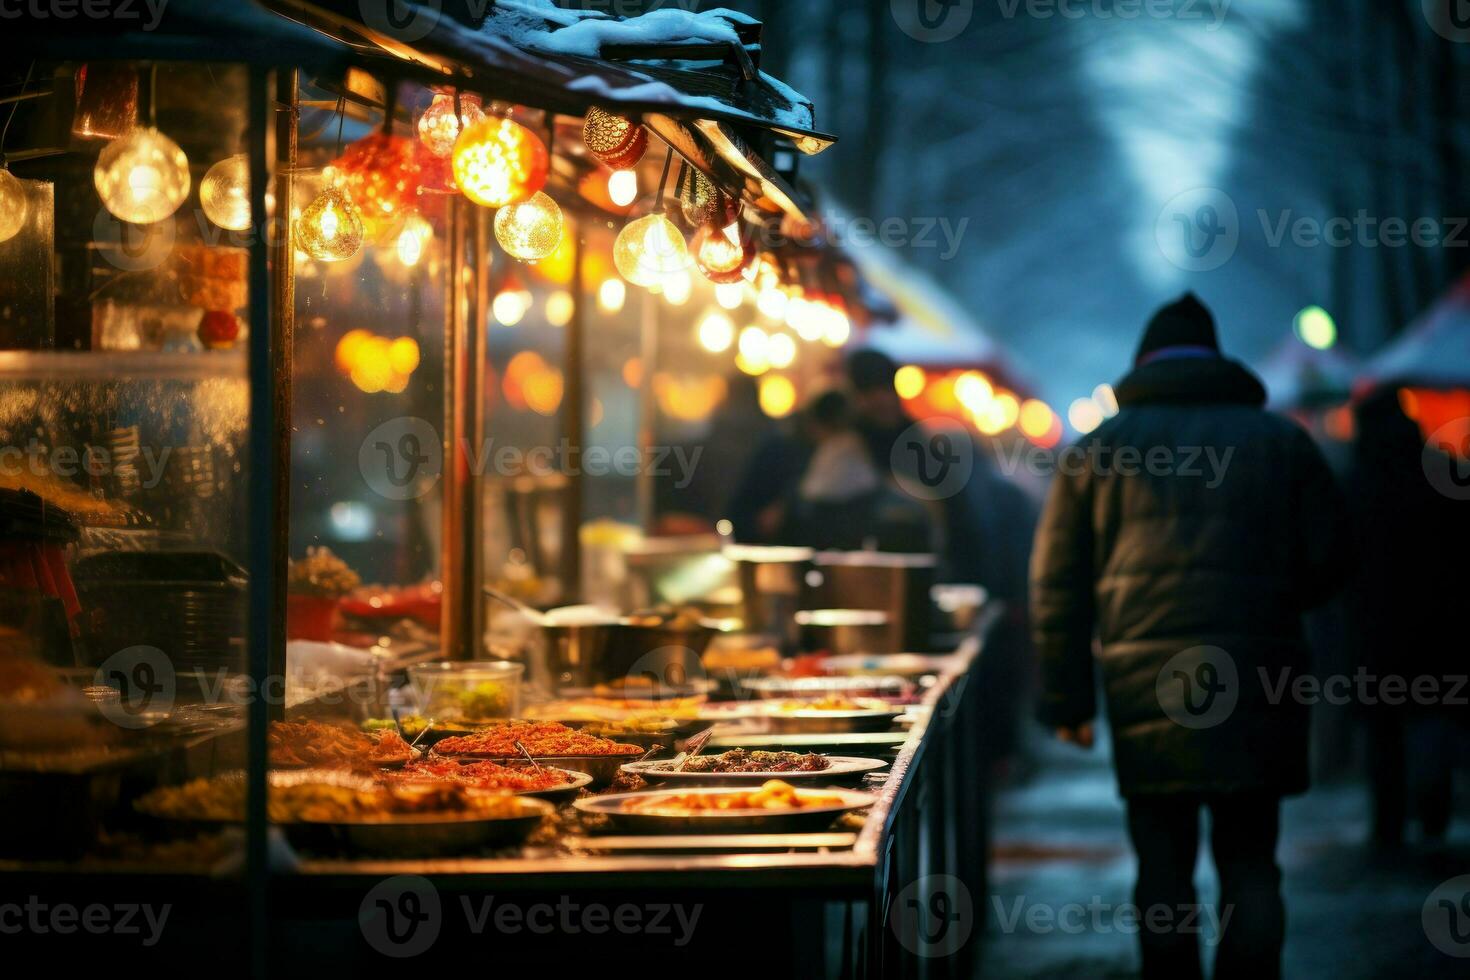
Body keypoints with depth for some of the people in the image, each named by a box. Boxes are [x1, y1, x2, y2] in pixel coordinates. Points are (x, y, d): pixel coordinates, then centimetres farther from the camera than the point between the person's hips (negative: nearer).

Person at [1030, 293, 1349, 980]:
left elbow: (1057, 586, 6)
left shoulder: (1098, 447, 8)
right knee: (1249, 866, 5)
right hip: (1254, 687, 0)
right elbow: (1328, 562, 6)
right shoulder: (1280, 440, 7)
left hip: (1144, 690, 0)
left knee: (1163, 866, 7)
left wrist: (1066, 699, 9)